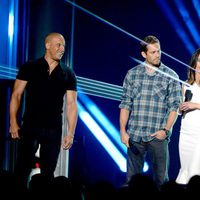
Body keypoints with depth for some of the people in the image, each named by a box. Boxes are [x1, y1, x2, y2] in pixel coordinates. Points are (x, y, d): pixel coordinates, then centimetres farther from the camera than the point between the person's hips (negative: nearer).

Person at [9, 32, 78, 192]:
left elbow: (71, 104, 3)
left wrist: (71, 133, -5)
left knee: (48, 173, 8)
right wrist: (13, 122, -8)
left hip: (54, 130, 2)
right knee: (22, 170, -3)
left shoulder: (68, 74, 5)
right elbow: (16, 95, 1)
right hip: (30, 127, -2)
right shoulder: (29, 68, 1)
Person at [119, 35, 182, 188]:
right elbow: (125, 104, 6)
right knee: (132, 176, 7)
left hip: (158, 136, -1)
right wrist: (123, 131, -2)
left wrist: (166, 130, -10)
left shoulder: (171, 76, 2)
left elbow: (174, 106, 1)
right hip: (135, 135, 2)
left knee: (161, 177, 2)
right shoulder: (132, 74, 6)